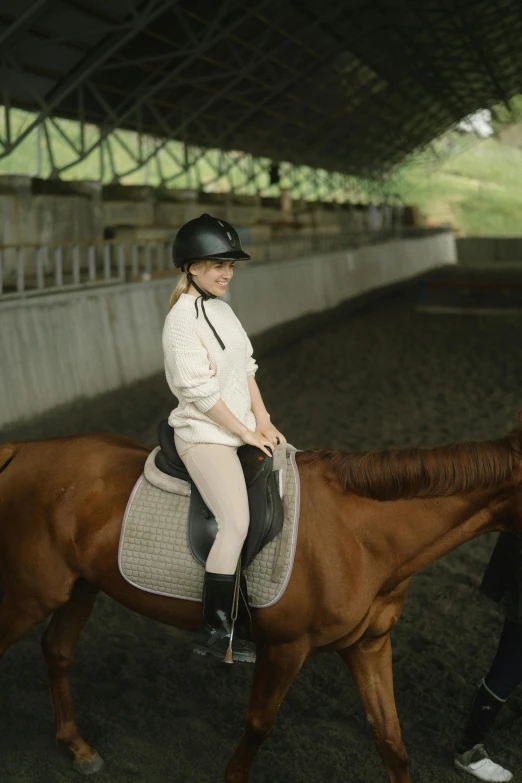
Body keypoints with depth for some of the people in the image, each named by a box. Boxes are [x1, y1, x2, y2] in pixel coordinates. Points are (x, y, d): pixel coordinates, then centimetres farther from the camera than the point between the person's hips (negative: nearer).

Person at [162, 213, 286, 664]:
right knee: (236, 522, -19)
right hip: (205, 434, -9)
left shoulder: (221, 308, 10)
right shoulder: (182, 320, -16)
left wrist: (262, 420, 4)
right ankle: (216, 632, -7)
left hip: (240, 427, 9)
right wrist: (246, 433, -14)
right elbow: (200, 391, -19)